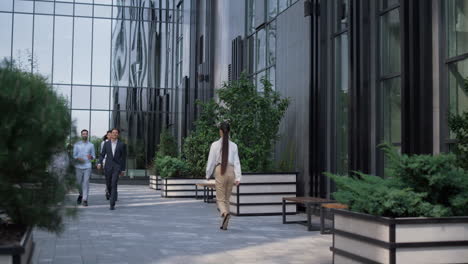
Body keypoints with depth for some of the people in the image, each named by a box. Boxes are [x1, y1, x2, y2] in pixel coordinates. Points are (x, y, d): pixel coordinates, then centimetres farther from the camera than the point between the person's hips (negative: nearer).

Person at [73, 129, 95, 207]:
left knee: (86, 182, -8)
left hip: (87, 166, 0)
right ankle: (81, 194, 33)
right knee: (79, 182, 6)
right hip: (78, 166, 1)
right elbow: (74, 155, 5)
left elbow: (93, 155, 11)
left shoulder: (91, 145, 8)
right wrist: (78, 159, -15)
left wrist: (91, 157, -12)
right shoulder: (77, 144, 7)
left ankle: (85, 199, -6)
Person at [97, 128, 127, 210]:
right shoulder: (106, 144, 4)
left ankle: (112, 204, -15)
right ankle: (114, 196, 43)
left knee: (114, 184, -16)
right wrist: (99, 163, -16)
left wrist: (123, 170, 3)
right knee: (108, 184, 13)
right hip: (108, 167, 3)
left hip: (117, 167, -3)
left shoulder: (122, 144, -2)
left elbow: (124, 157, 3)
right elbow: (102, 155, 4)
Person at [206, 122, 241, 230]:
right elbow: (236, 162, 0)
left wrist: (208, 175, 10)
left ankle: (225, 213, -29)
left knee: (220, 198, 3)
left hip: (220, 171, -3)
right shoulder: (233, 145, 3)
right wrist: (238, 177, 0)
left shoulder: (215, 144, -4)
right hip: (231, 171, 3)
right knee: (227, 199, 14)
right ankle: (224, 224, 15)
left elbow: (211, 161, -2)